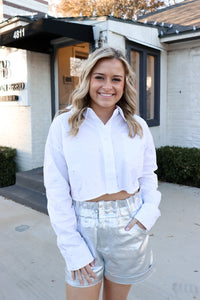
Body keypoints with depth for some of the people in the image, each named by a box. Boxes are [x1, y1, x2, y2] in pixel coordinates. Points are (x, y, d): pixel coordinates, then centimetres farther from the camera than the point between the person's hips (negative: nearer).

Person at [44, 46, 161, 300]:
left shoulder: (138, 127, -1)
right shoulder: (63, 126, -9)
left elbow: (148, 176, 9)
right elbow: (56, 191, -9)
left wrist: (149, 211, -8)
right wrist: (73, 247, -10)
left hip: (129, 225, 3)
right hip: (85, 226, -2)